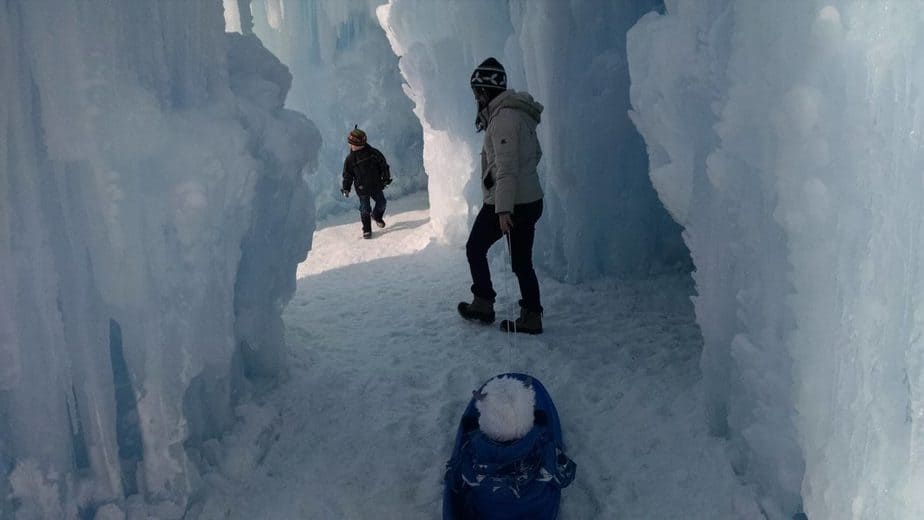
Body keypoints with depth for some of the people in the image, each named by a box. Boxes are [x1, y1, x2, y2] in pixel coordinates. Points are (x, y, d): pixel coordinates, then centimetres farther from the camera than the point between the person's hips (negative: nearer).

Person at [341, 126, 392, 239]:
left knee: (381, 203, 12)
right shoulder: (350, 159, -9)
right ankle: (367, 230, 17)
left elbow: (383, 164, 1)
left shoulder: (373, 153, -10)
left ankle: (376, 216, 44)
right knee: (365, 209, 2)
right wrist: (346, 188, -7)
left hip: (376, 186, 2)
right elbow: (347, 174, -2)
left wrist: (386, 178, 1)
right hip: (362, 189, -2)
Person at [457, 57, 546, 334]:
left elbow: (506, 167, -24)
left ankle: (483, 304, 15)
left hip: (506, 203, -9)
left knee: (475, 248, 9)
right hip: (530, 200, 9)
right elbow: (535, 154, 25)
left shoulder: (503, 118, -16)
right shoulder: (518, 114, 14)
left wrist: (503, 209, -28)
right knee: (521, 261, 12)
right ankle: (531, 316, 15)